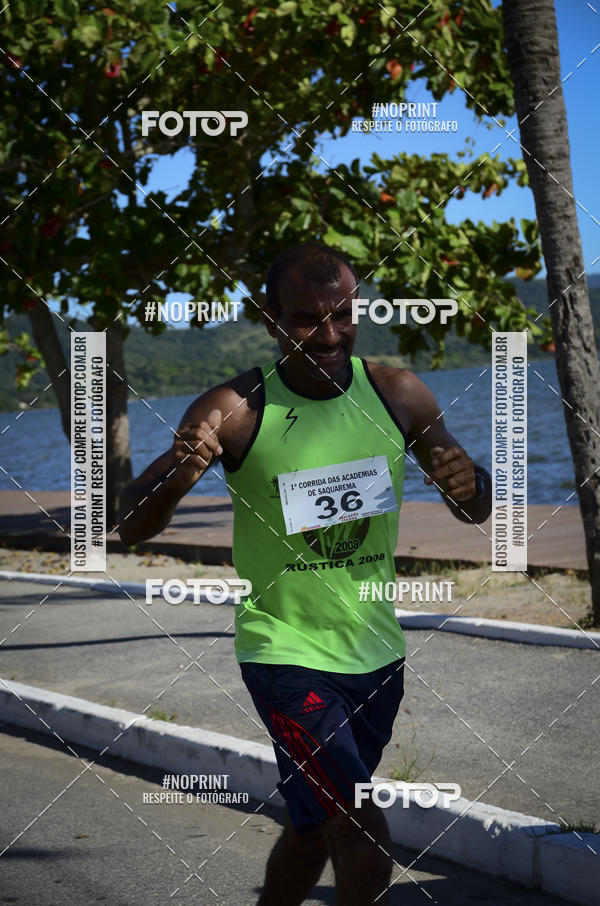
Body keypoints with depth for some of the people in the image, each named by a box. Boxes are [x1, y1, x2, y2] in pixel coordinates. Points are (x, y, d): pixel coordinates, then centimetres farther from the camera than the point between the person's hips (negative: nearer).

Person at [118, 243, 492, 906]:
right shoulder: (237, 409, -13)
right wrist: (175, 476, -37)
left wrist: (468, 484, -18)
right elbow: (132, 528, -14)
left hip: (375, 652, 5)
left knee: (313, 830, 19)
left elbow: (477, 510, 7)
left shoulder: (396, 395, -2)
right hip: (285, 651, -5)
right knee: (365, 835, -14)